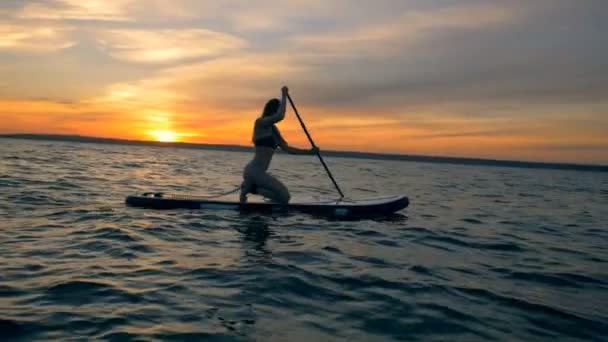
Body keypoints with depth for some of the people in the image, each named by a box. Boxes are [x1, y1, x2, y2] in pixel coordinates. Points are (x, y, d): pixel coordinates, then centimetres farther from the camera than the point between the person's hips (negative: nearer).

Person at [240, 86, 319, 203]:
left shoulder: (273, 129, 18)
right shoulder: (260, 122, -8)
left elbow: (287, 148, 16)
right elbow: (280, 116, -27)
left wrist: (309, 152, 10)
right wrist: (284, 95, -14)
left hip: (259, 172, 10)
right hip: (254, 171, -10)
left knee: (284, 196, 18)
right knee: (284, 197, -11)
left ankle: (250, 187, 9)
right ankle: (250, 188, -4)